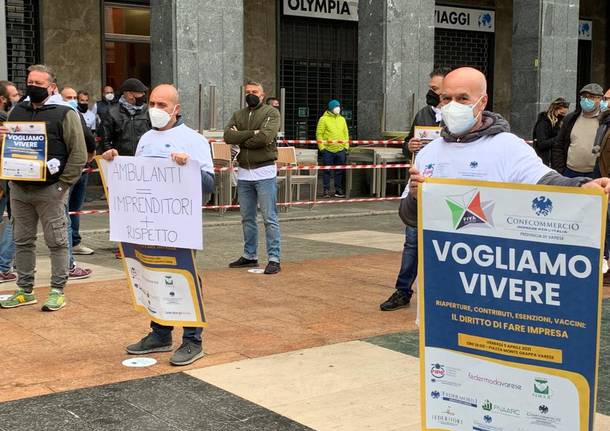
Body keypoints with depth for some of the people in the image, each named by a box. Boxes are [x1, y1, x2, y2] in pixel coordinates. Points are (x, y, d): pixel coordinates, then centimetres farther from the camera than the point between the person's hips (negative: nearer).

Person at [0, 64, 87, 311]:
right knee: (22, 241, 12)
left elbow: (79, 153, -8)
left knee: (56, 241, 1)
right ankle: (24, 290, 22)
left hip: (50, 190, -5)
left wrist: (63, 184, -13)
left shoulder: (64, 114, -4)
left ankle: (58, 291, 10)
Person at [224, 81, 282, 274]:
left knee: (269, 218, -4)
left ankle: (274, 259, -2)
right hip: (243, 173, 6)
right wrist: (251, 133, -14)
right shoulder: (238, 115, 14)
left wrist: (241, 139, -6)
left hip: (264, 172, -6)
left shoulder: (271, 112, -2)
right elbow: (228, 136, -4)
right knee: (247, 218, 13)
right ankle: (249, 255, 23)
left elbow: (265, 137, -19)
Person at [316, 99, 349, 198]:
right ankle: (326, 190, 7)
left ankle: (339, 190, 15)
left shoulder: (342, 119, 12)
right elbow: (319, 134, -5)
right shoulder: (324, 119, -3)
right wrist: (321, 148, -11)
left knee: (339, 171, 7)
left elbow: (346, 133, 16)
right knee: (326, 171, 1)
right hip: (328, 150, -4)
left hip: (340, 150, 4)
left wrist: (346, 147, 9)